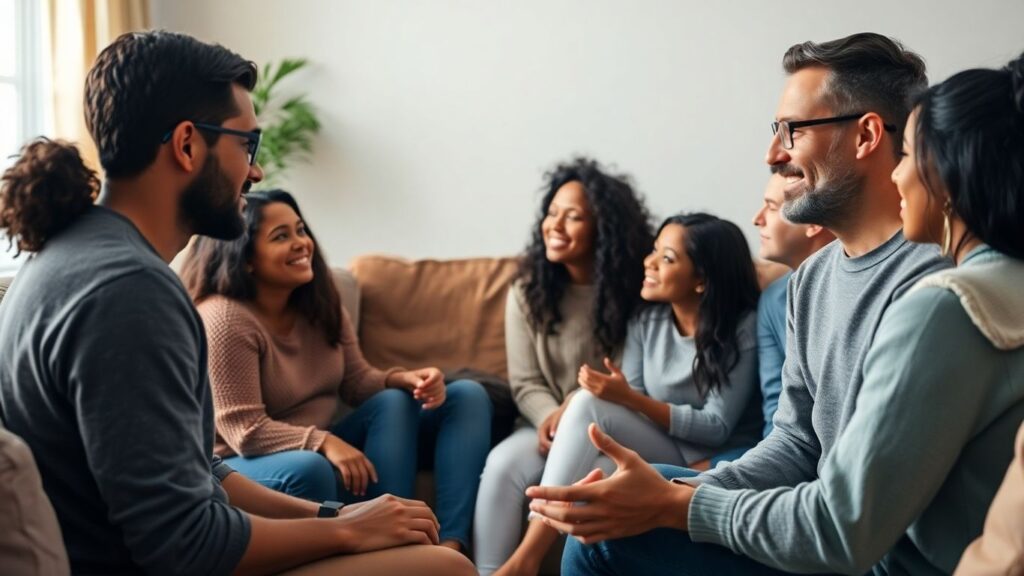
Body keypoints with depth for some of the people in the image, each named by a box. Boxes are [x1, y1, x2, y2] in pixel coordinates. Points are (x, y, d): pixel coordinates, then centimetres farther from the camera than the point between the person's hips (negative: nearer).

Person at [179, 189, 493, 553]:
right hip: (241, 468, -8)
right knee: (307, 468, -45)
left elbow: (357, 381, 4)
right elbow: (244, 431, -27)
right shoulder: (223, 319, -23)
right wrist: (324, 443, -39)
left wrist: (405, 379, -18)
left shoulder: (319, 304, 2)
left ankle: (451, 545, -22)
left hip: (318, 448, 8)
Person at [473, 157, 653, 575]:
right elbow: (525, 384, 3)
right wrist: (551, 417, -18)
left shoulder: (634, 291, -5)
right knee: (502, 463, -26)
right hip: (552, 420, 3)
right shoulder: (528, 291, 4)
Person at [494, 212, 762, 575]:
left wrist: (630, 399, -26)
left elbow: (717, 427, -16)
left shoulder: (743, 329, -13)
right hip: (655, 454, 5)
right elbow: (629, 409, -1)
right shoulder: (646, 321, 3)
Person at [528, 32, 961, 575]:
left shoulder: (929, 293, -26)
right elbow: (796, 443, 7)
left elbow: (849, 531, -27)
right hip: (833, 525, 8)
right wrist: (681, 494, -10)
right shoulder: (813, 276, 5)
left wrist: (672, 505, -18)